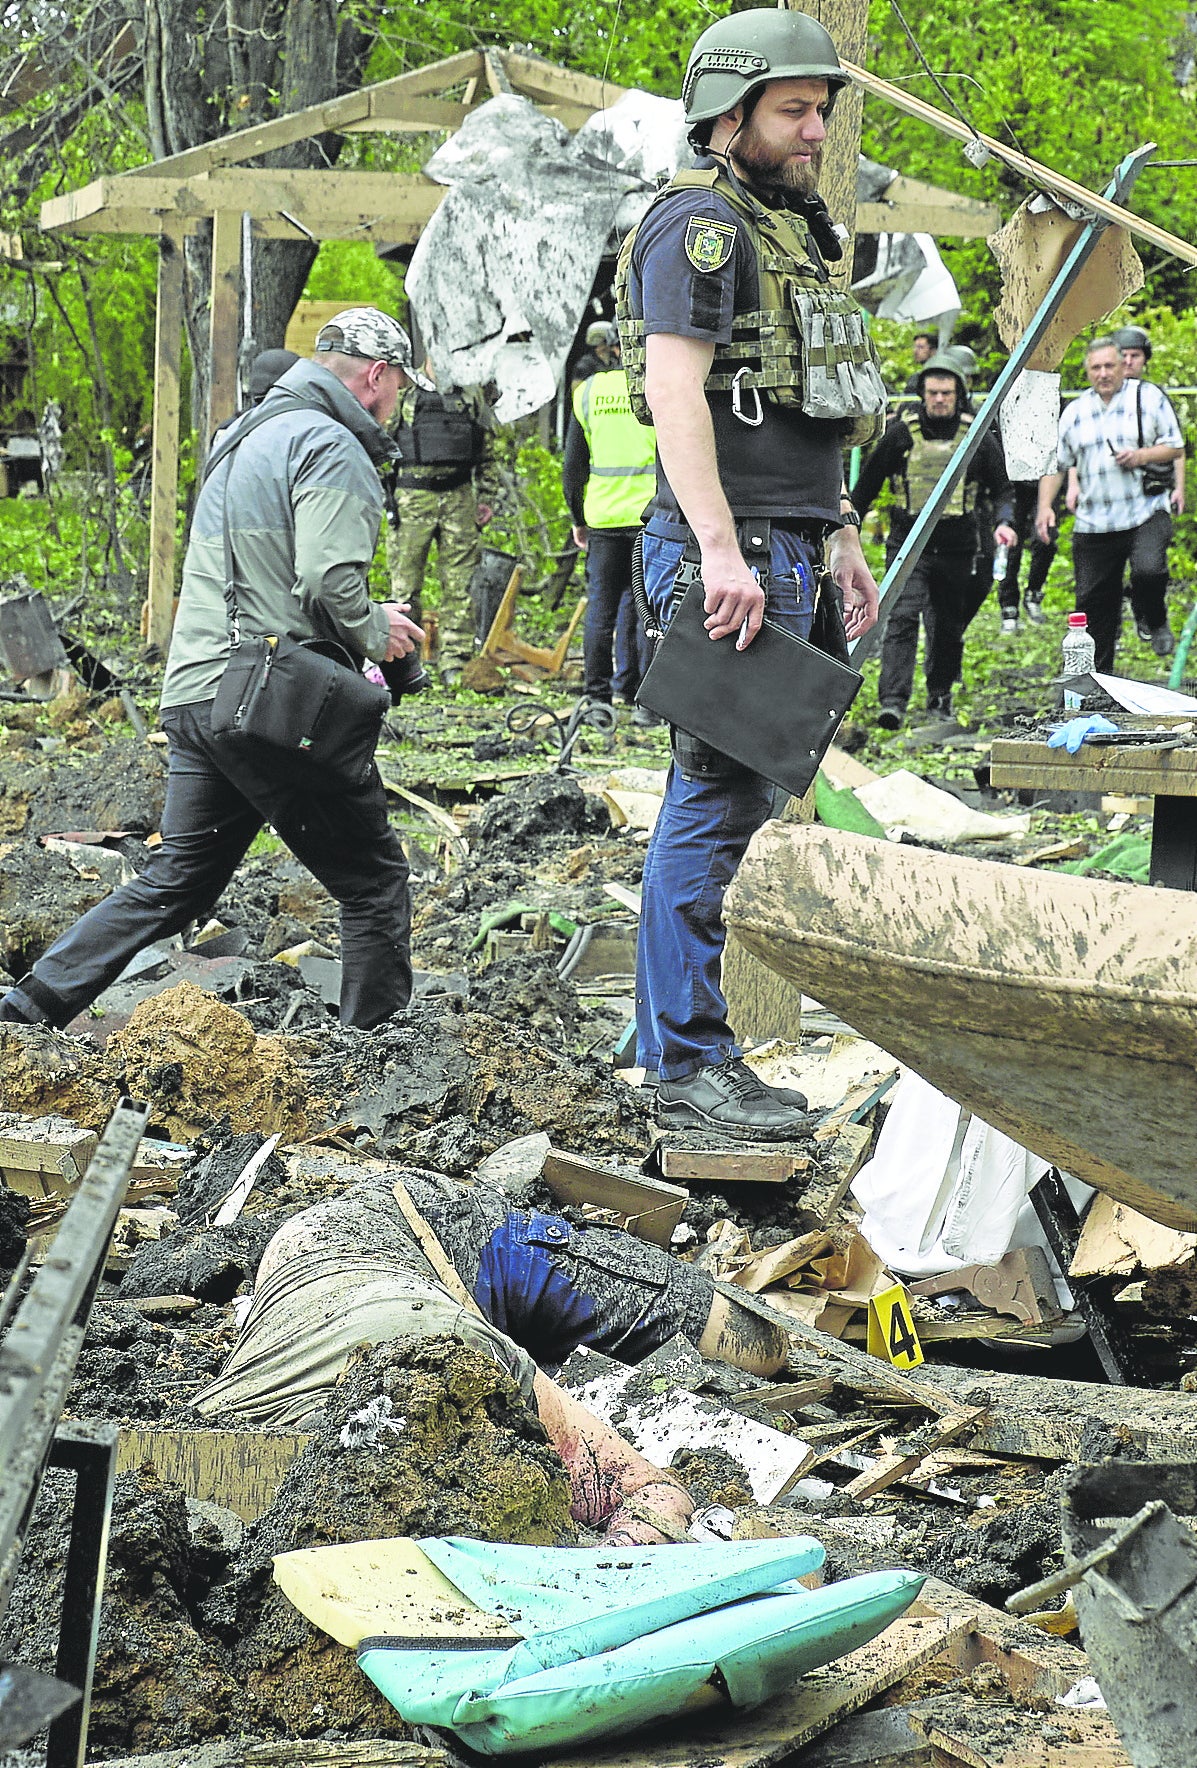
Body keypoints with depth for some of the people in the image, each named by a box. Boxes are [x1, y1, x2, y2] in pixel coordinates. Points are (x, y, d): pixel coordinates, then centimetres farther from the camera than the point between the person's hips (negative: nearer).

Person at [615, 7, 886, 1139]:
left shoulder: (789, 232, 23)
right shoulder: (701, 222, -8)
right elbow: (676, 388, -19)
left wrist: (842, 541, 24)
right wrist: (721, 550, -27)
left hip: (785, 550, 10)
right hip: (730, 550, -10)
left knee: (728, 797, 12)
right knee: (718, 801, -9)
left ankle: (672, 1029, 18)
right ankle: (688, 1061, -5)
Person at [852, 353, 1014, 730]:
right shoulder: (901, 434, 1)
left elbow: (1002, 486, 11)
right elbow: (867, 484, 10)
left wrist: (1004, 522, -8)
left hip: (957, 550, 2)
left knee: (949, 628, 11)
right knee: (902, 619, -17)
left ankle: (940, 695, 30)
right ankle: (893, 701, -24)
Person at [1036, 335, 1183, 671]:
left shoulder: (1147, 397, 4)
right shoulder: (1075, 411, 12)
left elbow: (1175, 447, 6)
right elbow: (1055, 463, 15)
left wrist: (1143, 456, -14)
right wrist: (1045, 506, 1)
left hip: (1146, 514, -3)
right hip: (1093, 525, 3)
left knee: (1148, 570, -29)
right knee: (1093, 602, 4)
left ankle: (1157, 623, 4)